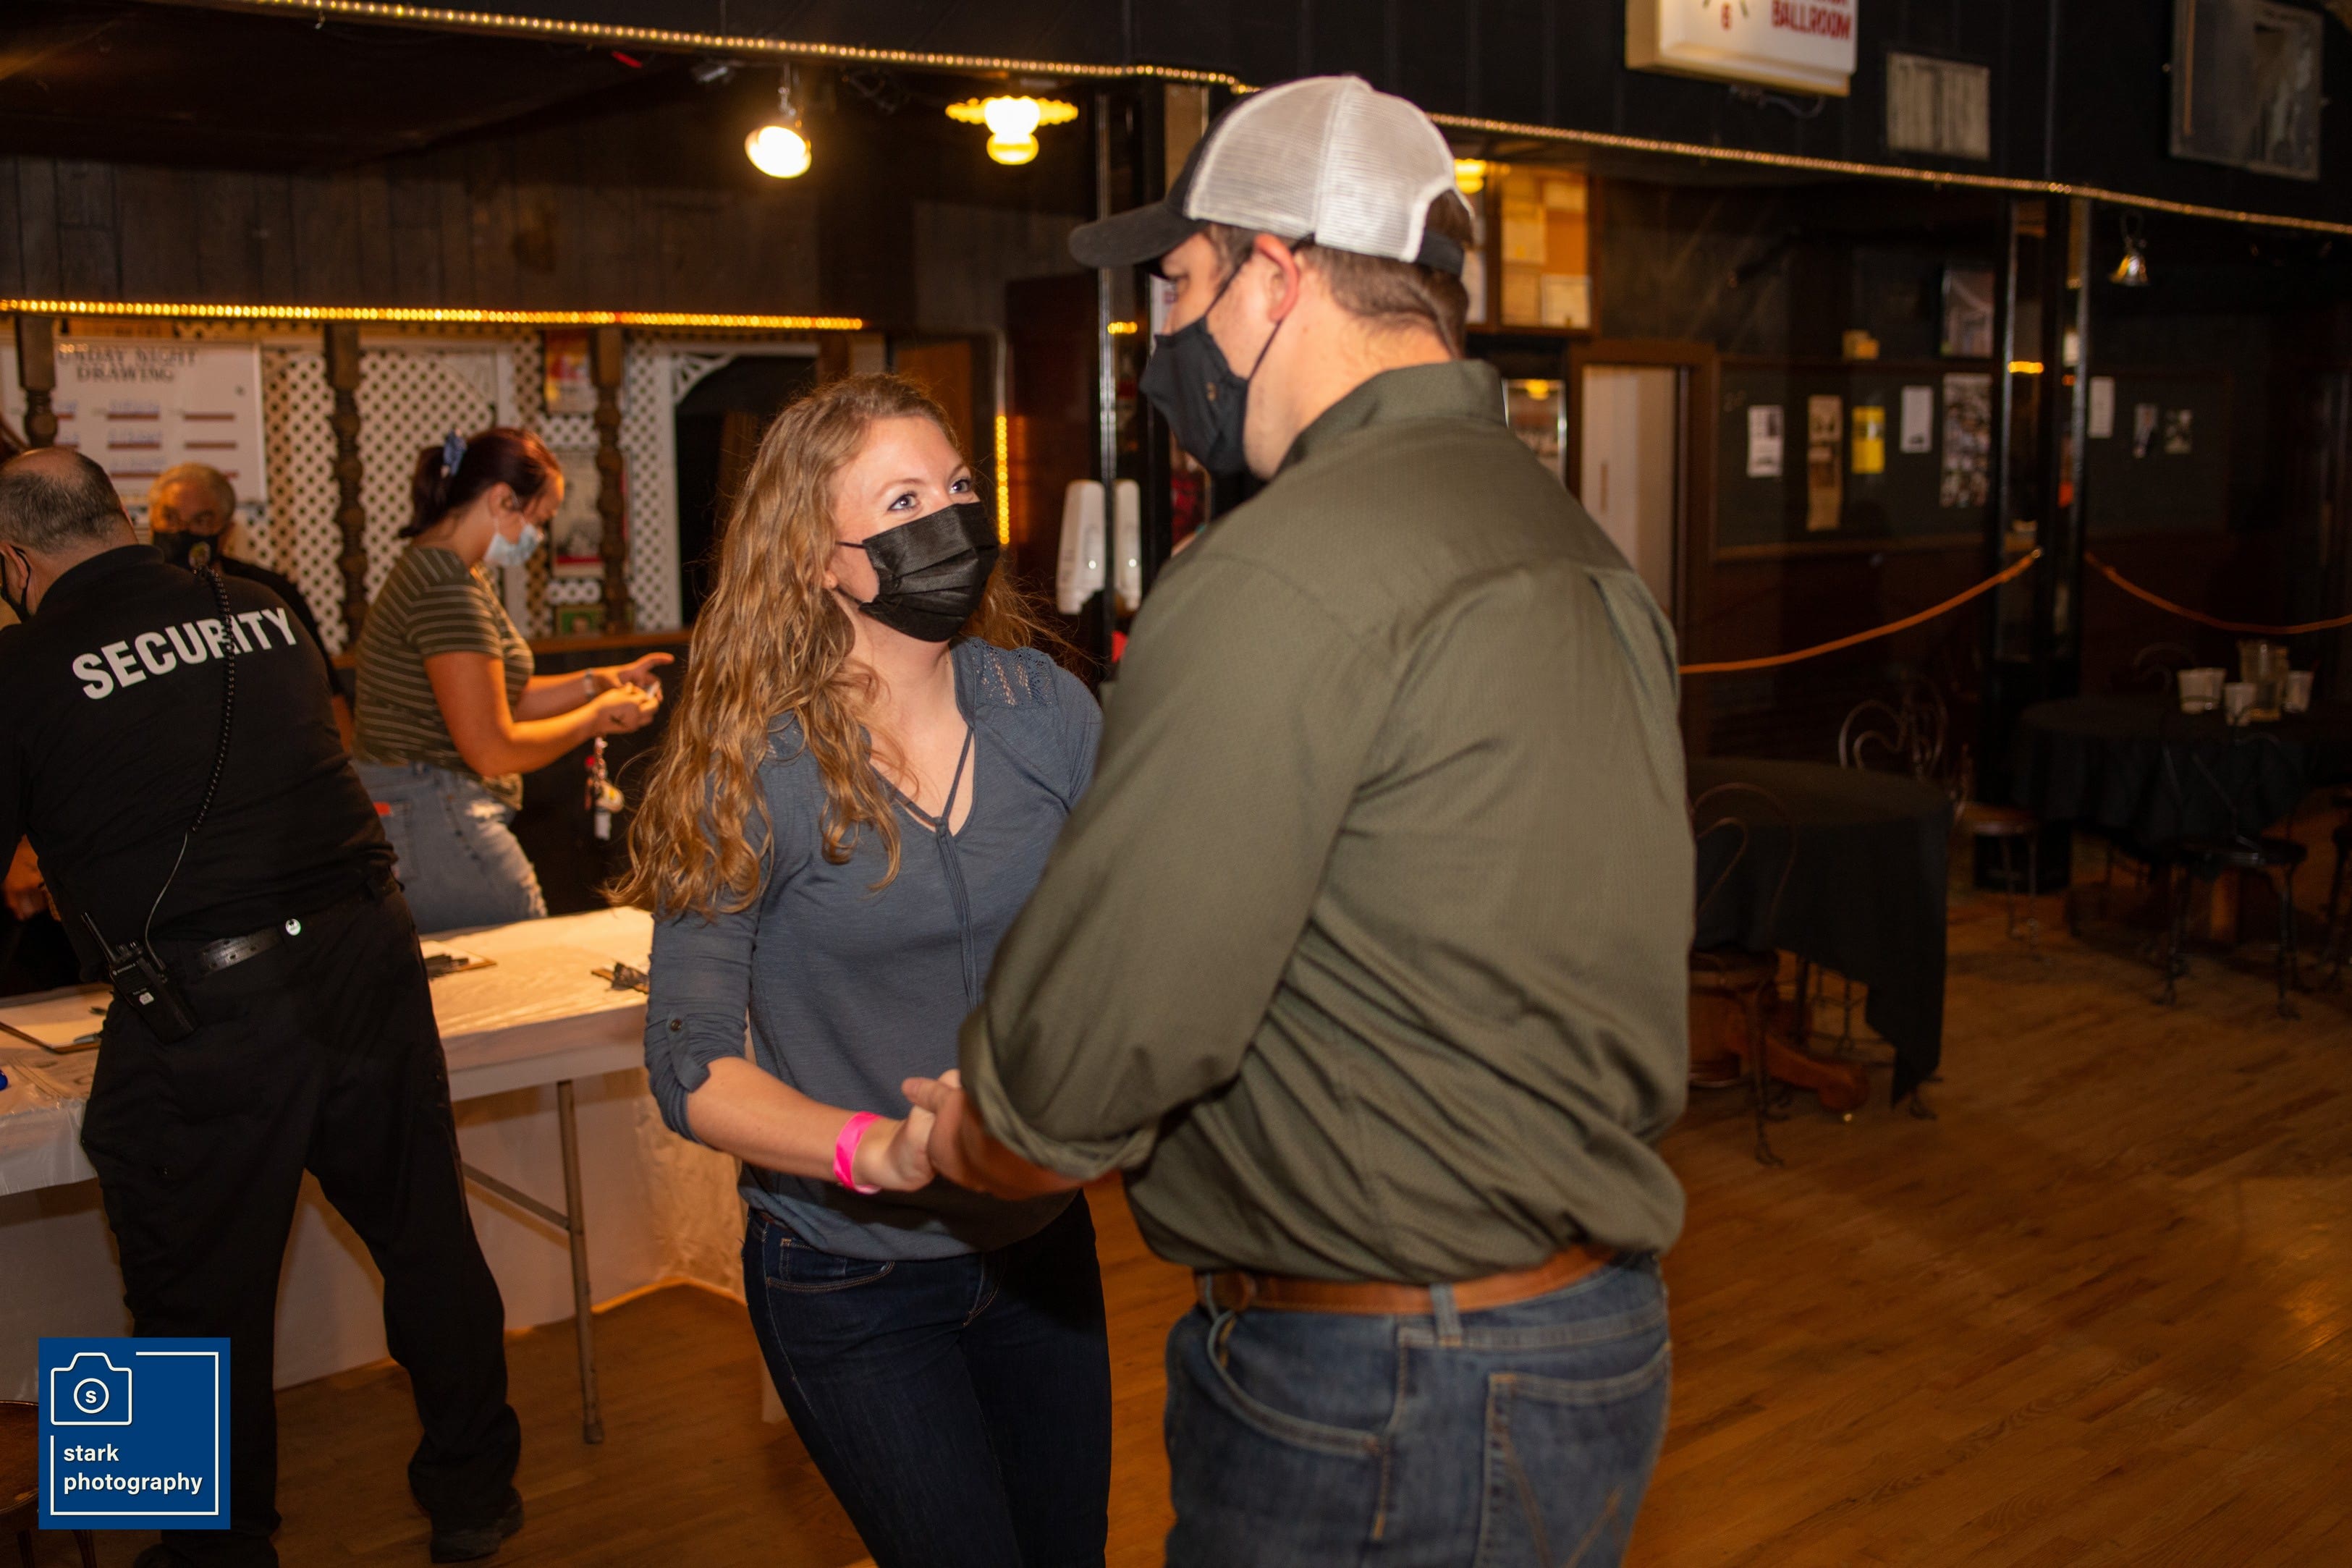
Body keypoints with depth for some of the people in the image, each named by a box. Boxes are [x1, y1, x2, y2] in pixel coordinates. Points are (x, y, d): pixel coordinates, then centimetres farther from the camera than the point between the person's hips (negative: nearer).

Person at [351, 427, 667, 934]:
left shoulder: (433, 568, 14)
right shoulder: (449, 591, -20)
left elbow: (495, 699, 19)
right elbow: (493, 750, -21)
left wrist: (600, 680, 12)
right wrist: (595, 718, -8)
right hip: (436, 828, -11)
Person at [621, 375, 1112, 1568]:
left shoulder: (1044, 711, -7)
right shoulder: (759, 769, -15)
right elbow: (690, 1065, -17)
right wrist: (882, 1151, -32)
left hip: (1039, 1236, 4)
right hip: (851, 1283, -4)